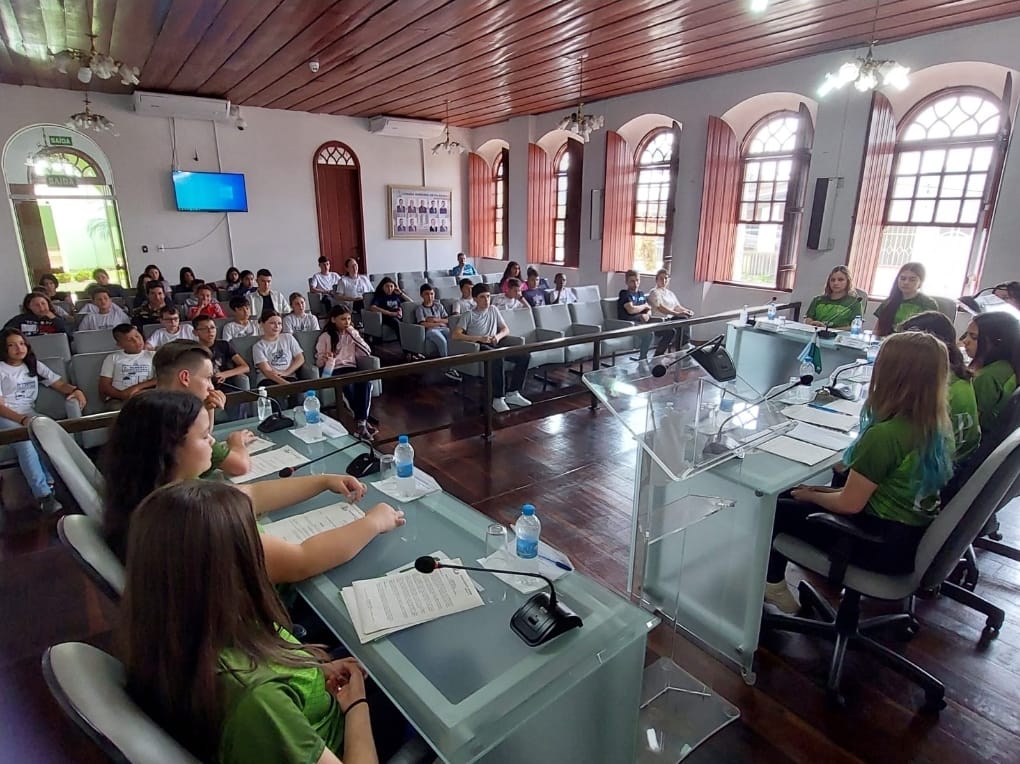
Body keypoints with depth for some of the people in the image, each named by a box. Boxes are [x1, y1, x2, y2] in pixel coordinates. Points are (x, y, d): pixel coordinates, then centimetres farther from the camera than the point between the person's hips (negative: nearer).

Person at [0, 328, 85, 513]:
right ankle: (43, 494, -35)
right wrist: (22, 419, -23)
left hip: (29, 414, 4)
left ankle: (50, 483, -27)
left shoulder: (35, 366, 17)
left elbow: (59, 383, 13)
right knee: (26, 442, -35)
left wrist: (75, 390, -11)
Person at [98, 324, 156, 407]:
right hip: (118, 400, 0)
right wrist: (123, 395, -11)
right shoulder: (112, 358, 17)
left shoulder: (153, 356, 15)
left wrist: (138, 386, -11)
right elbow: (104, 388, 9)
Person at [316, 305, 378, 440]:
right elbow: (318, 363, 2)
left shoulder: (353, 333, 17)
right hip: (333, 371, -3)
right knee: (348, 384, -36)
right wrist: (324, 359, -22)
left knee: (366, 382, -32)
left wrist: (353, 335, 0)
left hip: (351, 368, 3)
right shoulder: (325, 337, 6)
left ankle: (360, 422, -32)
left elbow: (366, 353, 6)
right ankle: (363, 421, -24)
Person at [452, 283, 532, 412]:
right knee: (497, 358, -40)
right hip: (478, 347, -5)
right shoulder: (469, 315, 7)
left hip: (495, 345, 6)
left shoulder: (493, 310, 22)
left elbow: (506, 329, 20)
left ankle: (512, 393, -13)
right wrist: (479, 338, -16)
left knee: (525, 355, -17)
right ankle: (498, 398, -32)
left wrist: (498, 336, -5)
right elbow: (456, 335, -7)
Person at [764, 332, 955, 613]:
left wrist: (810, 495, 1)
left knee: (776, 509, 5)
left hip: (884, 545, -8)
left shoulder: (884, 435, -28)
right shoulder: (941, 426, -2)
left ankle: (772, 585, 23)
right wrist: (824, 491, 11)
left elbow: (849, 504, -18)